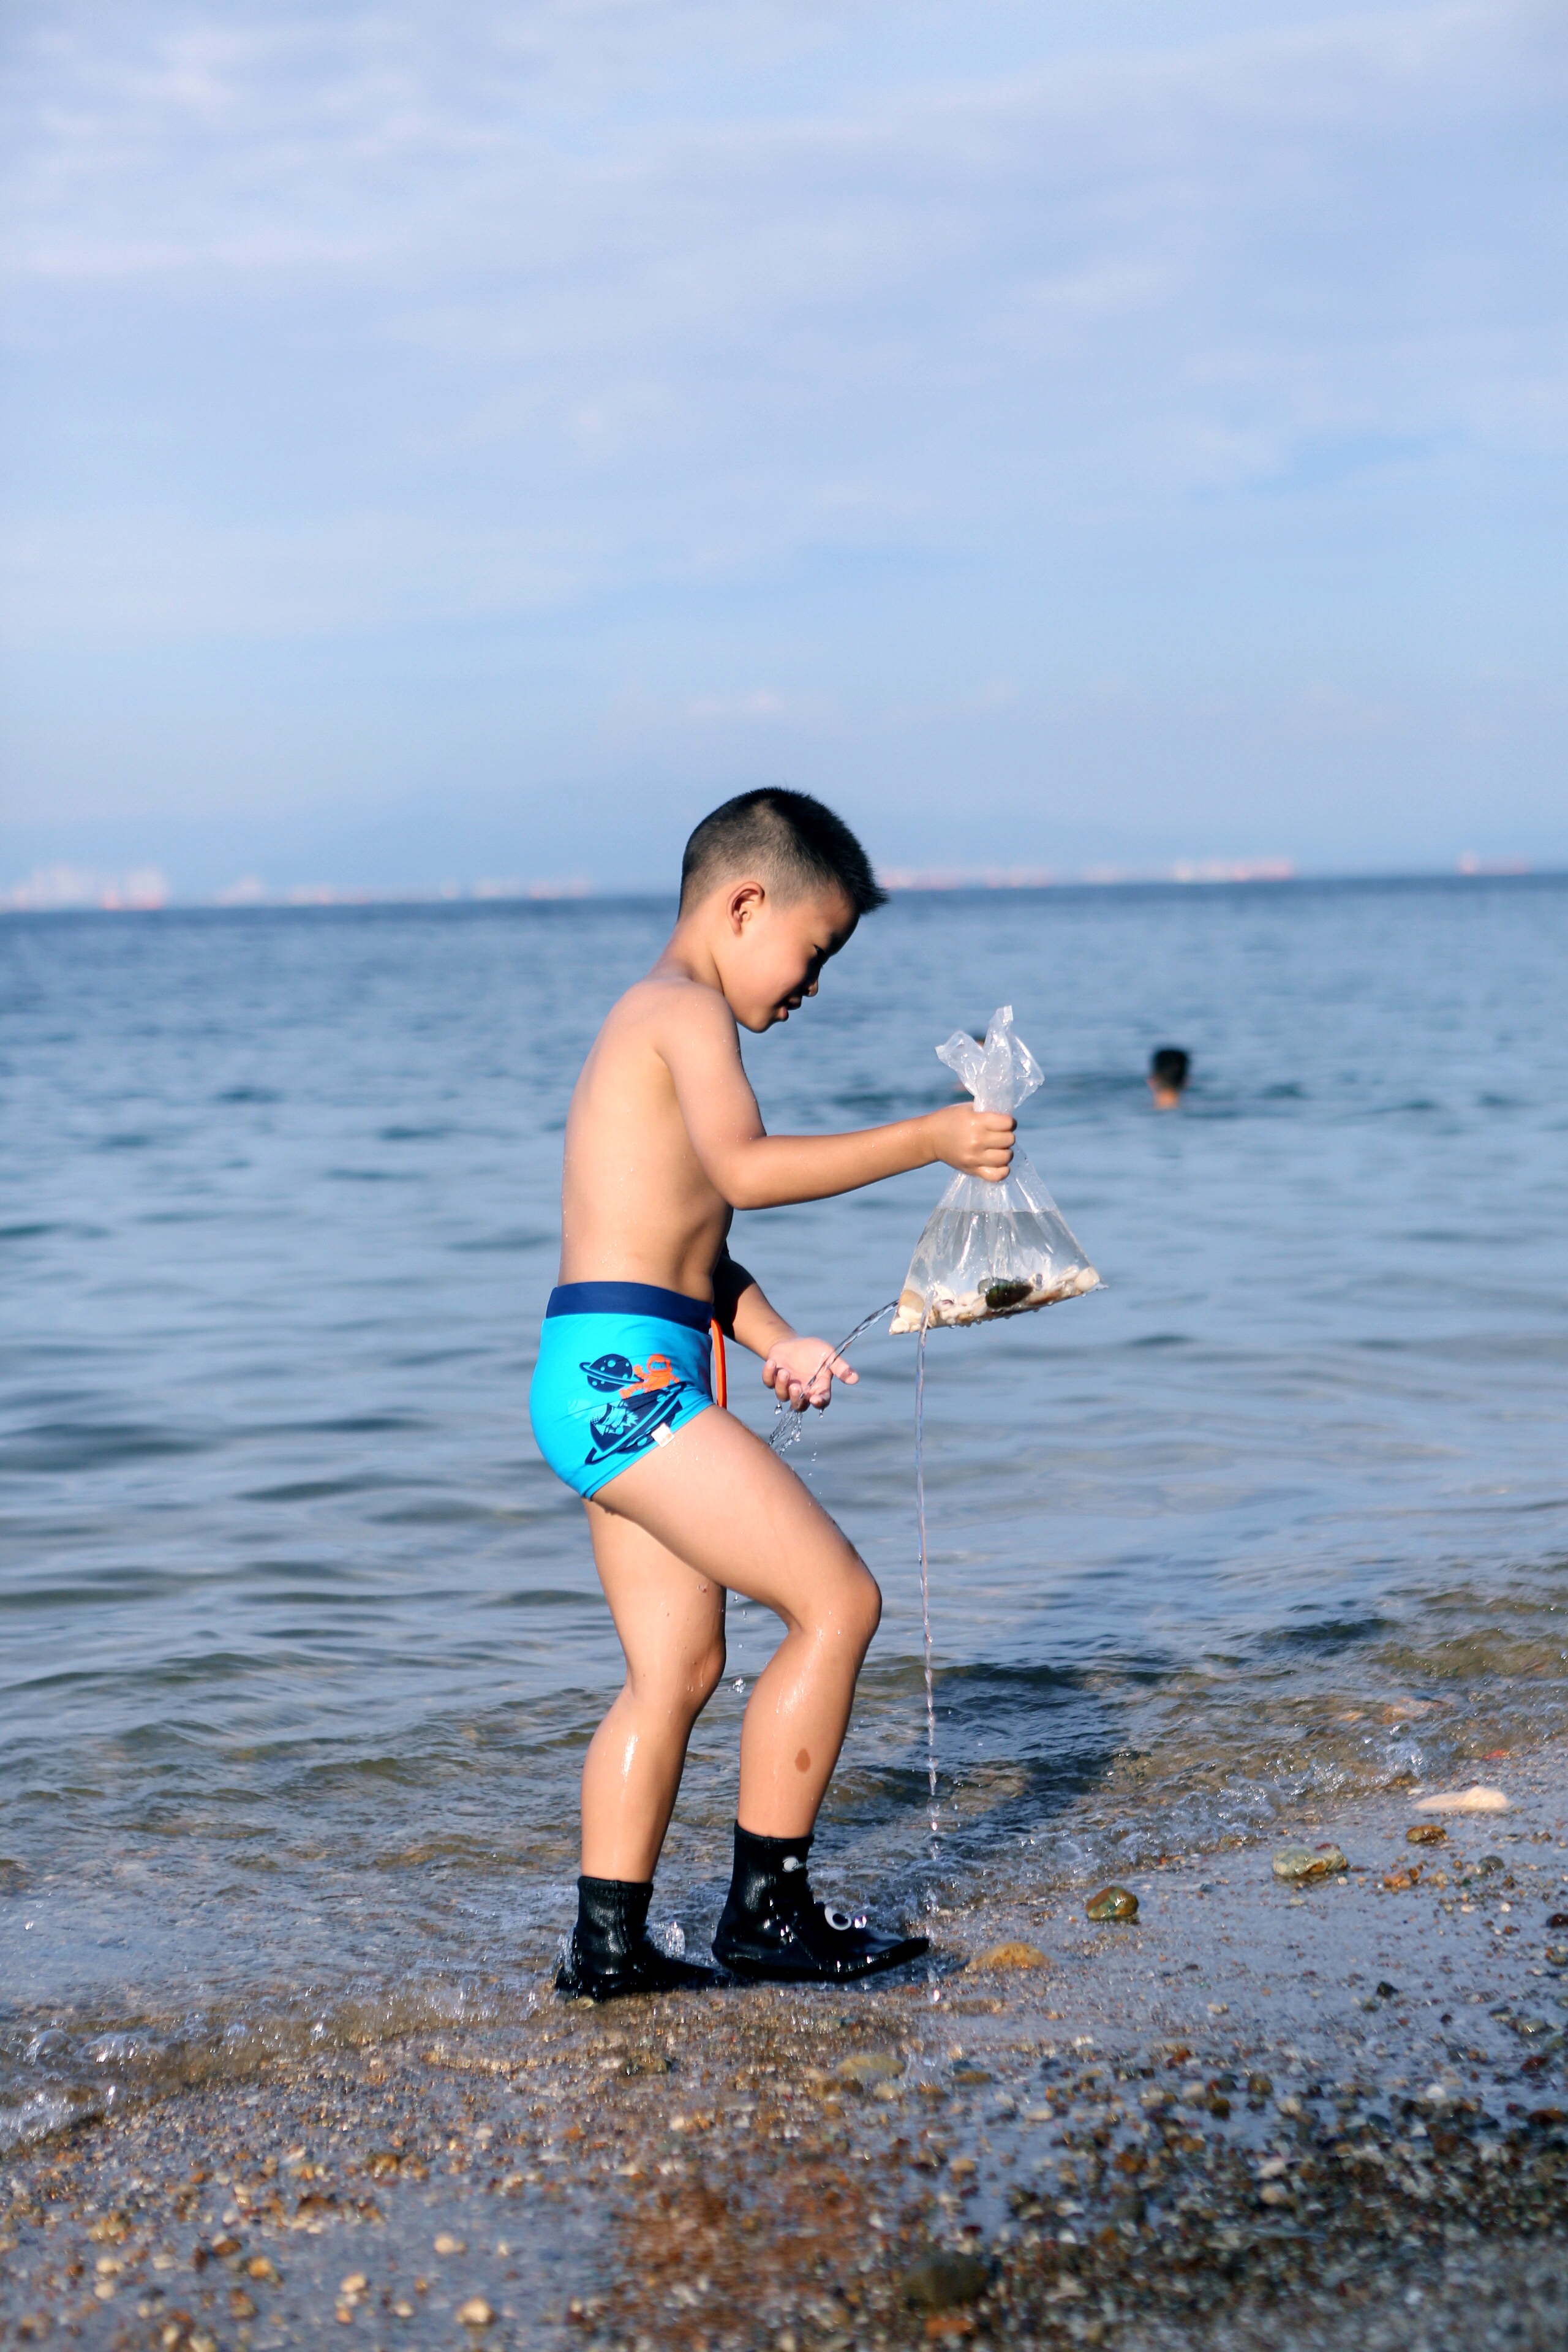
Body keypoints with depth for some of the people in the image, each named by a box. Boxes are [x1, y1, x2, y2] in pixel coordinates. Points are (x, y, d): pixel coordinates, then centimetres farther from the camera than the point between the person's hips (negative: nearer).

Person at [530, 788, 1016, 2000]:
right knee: (838, 1602, -7)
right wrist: (929, 1140, -22)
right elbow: (744, 1171, -26)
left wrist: (778, 1341, 10)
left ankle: (609, 1940, 17)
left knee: (680, 1664, 14)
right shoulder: (690, 1010, -8)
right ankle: (767, 1904, 0)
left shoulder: (652, 1020, 24)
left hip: (601, 1384, 11)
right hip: (628, 1369, -11)